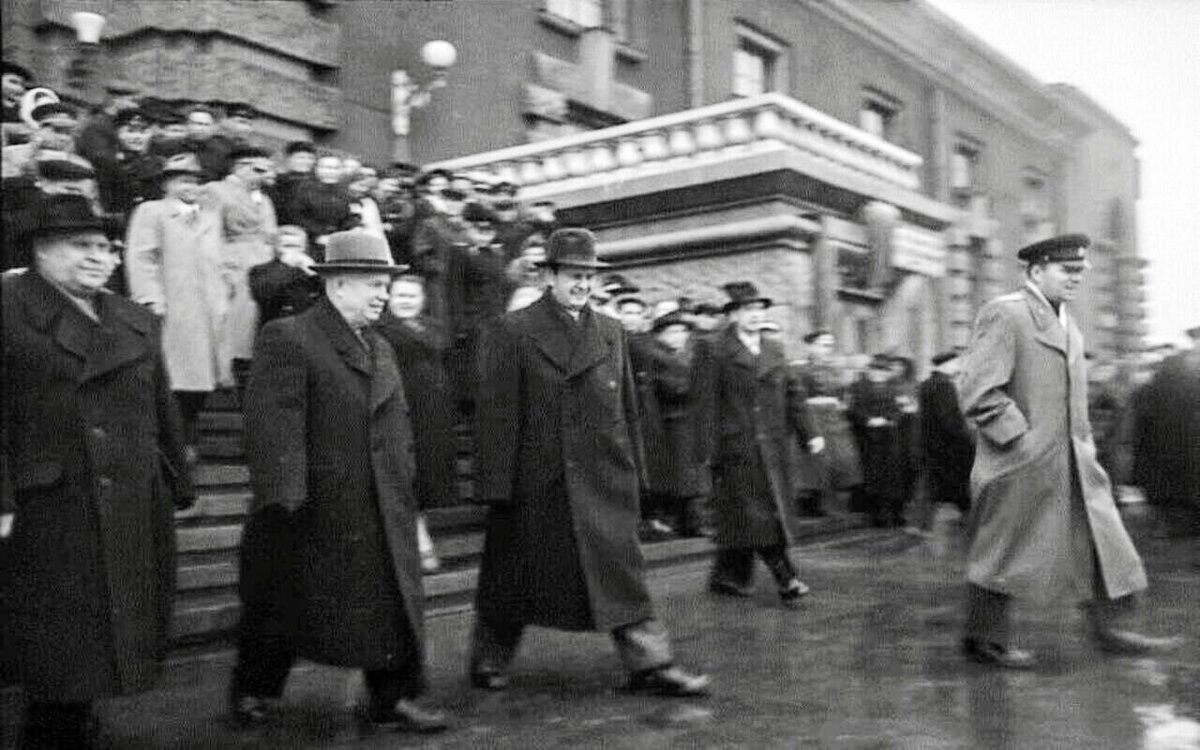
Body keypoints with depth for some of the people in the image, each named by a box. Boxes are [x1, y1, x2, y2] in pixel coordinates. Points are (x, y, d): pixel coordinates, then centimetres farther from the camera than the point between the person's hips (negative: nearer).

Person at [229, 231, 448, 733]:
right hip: (313, 509, -6)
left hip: (383, 516, 6)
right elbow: (273, 423, -20)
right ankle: (253, 691, 31)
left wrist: (404, 487, 12)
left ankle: (393, 697, 20)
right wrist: (281, 497, -25)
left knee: (394, 605, 7)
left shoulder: (380, 349, 14)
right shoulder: (287, 339, -11)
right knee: (285, 605, 11)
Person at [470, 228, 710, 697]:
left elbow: (627, 409, 14)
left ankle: (650, 663, 5)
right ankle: (489, 659, 28)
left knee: (622, 568, 1)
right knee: (515, 576, 10)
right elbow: (497, 412, -8)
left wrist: (634, 471, 10)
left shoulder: (610, 333, 11)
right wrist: (497, 483, -12)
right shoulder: (514, 332, -5)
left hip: (604, 477, 4)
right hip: (537, 479, -4)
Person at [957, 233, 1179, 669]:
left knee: (1100, 539, 8)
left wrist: (1085, 439, 16)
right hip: (1020, 465, -9)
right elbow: (979, 394, -21)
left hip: (1072, 464, 9)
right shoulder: (1004, 314, -14)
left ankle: (1107, 631, 20)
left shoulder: (1066, 324, 15)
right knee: (1001, 552, 3)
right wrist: (1022, 439, -20)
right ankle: (982, 640, 17)